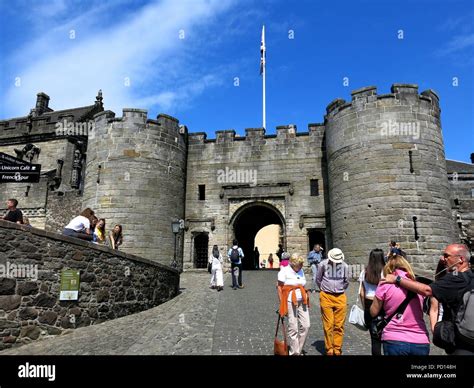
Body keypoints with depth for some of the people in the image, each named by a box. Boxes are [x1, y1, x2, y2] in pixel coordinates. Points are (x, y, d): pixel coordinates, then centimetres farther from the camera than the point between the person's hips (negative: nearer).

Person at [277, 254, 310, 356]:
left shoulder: (301, 271, 13)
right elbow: (279, 287, -6)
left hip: (302, 301, 6)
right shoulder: (284, 271, -6)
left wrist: (306, 301, 16)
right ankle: (294, 352, 12)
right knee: (293, 328, -1)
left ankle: (299, 348, 20)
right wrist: (281, 304, -10)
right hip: (290, 301, -6)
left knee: (306, 325, 3)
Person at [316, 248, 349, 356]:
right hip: (326, 297, -2)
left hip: (340, 297, 2)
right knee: (328, 325, -1)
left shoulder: (345, 266, 3)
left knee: (339, 325, 3)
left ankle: (337, 349, 15)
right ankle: (329, 349, 11)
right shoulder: (323, 264, -4)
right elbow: (318, 280, 10)